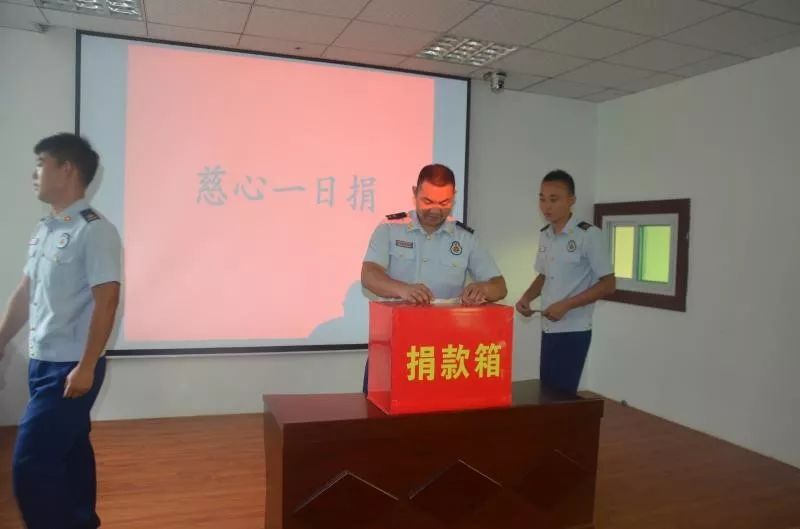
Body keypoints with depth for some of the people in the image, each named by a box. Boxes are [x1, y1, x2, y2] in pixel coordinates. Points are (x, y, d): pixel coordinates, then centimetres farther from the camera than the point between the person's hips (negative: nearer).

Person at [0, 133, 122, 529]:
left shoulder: (94, 231, -14)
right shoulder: (44, 230, 11)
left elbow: (106, 302, -18)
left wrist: (86, 367, -19)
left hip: (70, 367, -8)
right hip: (42, 363, 8)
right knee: (69, 451, 17)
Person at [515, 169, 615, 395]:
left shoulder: (589, 235, -12)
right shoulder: (544, 236, 8)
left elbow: (608, 284, -12)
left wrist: (566, 305, -19)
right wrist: (526, 297, 2)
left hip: (573, 331, -6)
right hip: (548, 329, 6)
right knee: (545, 389, 11)